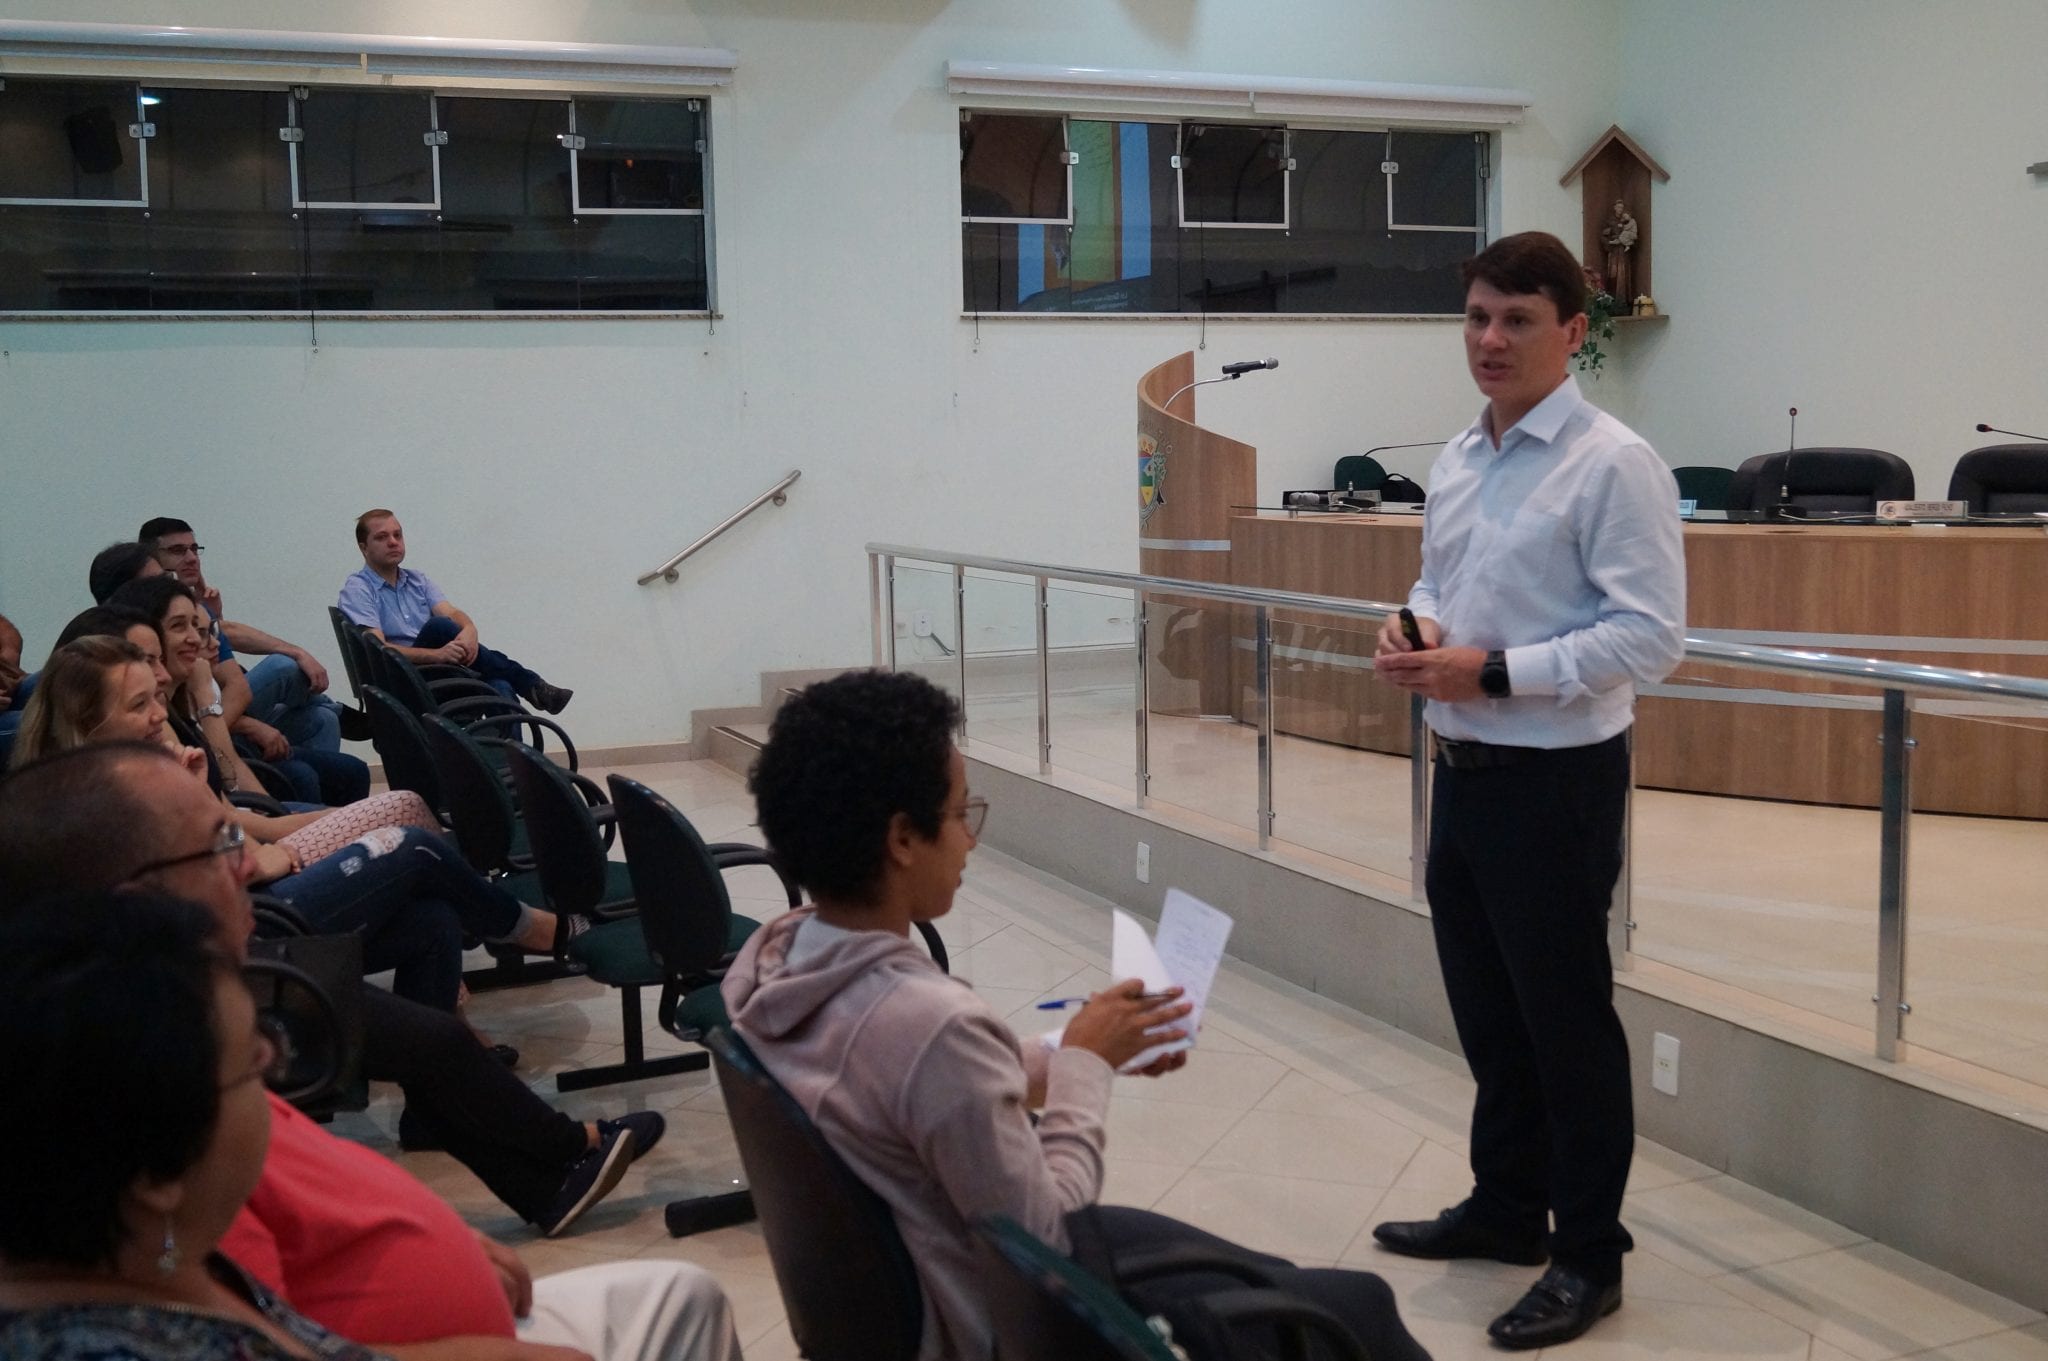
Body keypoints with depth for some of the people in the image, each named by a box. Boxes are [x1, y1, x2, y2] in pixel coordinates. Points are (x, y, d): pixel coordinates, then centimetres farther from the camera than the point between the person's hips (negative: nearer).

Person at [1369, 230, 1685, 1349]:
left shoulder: (1612, 466, -15)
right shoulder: (1456, 461, 9)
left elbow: (1650, 636, -19)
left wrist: (1496, 673, -22)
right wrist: (1410, 632, -2)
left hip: (1555, 779, -8)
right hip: (1463, 768, 8)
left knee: (1566, 1019, 5)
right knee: (1484, 1007, 19)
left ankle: (1588, 1256, 22)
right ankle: (1505, 1207, 38)